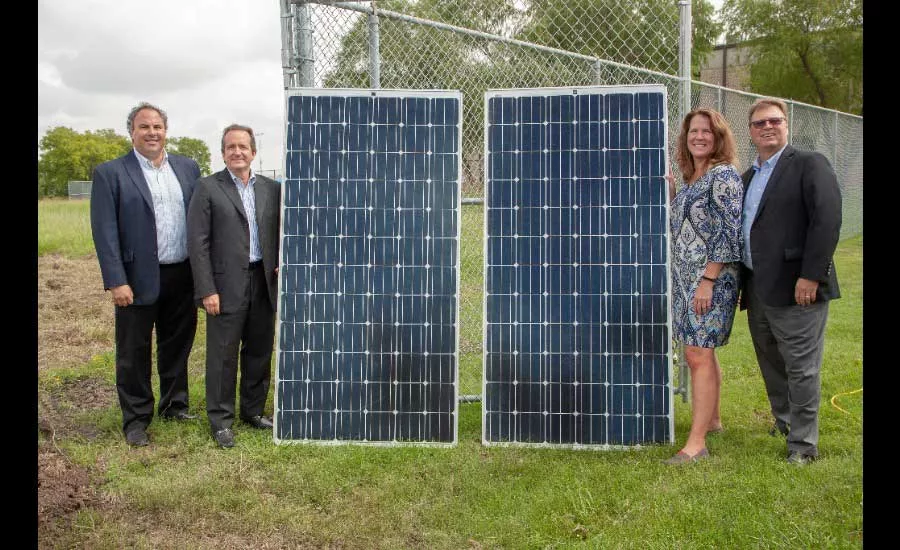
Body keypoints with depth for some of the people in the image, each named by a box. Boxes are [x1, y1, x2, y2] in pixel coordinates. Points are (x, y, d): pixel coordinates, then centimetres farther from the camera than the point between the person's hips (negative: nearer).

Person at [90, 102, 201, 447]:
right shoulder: (110, 173, -4)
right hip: (138, 280, -4)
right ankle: (135, 419, 22)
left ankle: (174, 405, 34)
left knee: (177, 346, 17)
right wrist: (116, 282, -15)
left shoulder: (188, 168, 7)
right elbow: (105, 232, -9)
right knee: (134, 353, 8)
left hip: (183, 276, 4)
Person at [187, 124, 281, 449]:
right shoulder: (208, 188, -3)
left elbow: (280, 233, 16)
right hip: (226, 285, -4)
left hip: (264, 283, 4)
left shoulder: (271, 189, 9)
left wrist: (282, 263, -3)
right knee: (223, 355, 3)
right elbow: (197, 242, -7)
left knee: (260, 352, 13)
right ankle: (221, 420, 17)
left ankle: (253, 410, 29)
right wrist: (207, 290, -12)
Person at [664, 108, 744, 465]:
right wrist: (671, 196, 8)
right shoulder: (689, 179, 14)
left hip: (711, 279, -8)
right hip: (685, 279, 8)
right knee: (700, 352, 16)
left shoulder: (723, 175, -10)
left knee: (699, 356, -9)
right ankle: (711, 420, 30)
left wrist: (708, 280, -20)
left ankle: (696, 443, -5)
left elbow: (728, 234, -16)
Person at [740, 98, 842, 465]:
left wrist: (810, 276, -20)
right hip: (757, 290, 8)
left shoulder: (809, 165, -6)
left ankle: (803, 443, 11)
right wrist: (744, 282, 8)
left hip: (795, 288, -7)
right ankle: (784, 423, 36)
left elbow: (827, 221, -16)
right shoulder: (748, 177, 17)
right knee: (771, 364, 19)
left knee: (801, 368, 0)